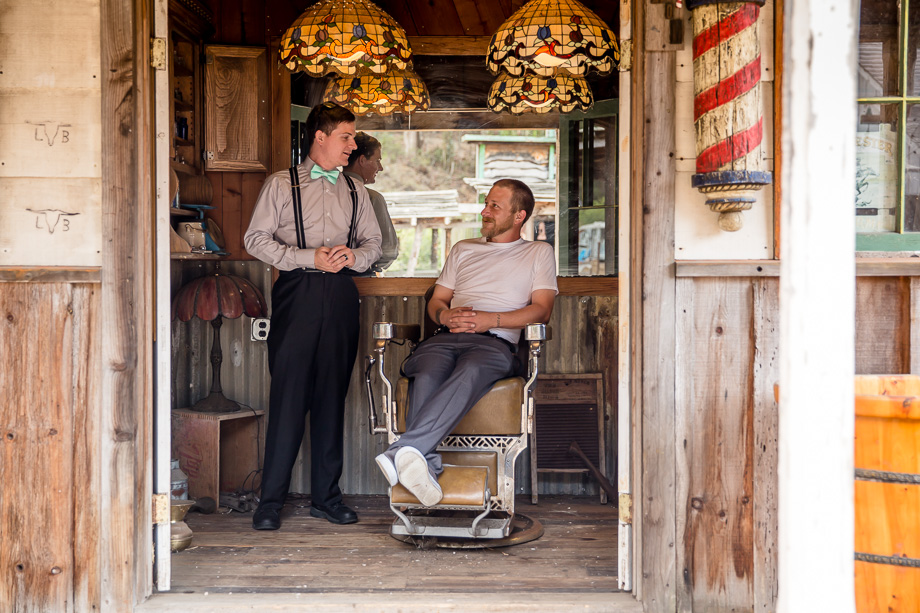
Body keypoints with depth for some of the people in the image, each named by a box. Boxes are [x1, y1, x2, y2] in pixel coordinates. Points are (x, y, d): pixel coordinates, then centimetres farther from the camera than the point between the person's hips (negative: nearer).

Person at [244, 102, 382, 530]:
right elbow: (256, 238, -2)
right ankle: (271, 499, 2)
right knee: (288, 394, -6)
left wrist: (355, 256, -3)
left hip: (340, 297, 4)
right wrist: (310, 258, -12)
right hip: (297, 294, -4)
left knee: (333, 395, 5)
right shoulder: (280, 185, 6)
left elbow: (374, 241, 20)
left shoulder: (355, 192, 18)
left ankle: (326, 495, 13)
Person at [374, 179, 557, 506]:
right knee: (426, 376, -35)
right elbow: (436, 300, 28)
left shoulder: (539, 252, 21)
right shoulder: (463, 249, 33)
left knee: (469, 373, -41)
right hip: (446, 338, 4)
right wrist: (445, 315, 2)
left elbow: (542, 310, 7)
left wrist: (491, 319, -8)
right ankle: (427, 463, -47)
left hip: (494, 342, -3)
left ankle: (402, 451, -56)